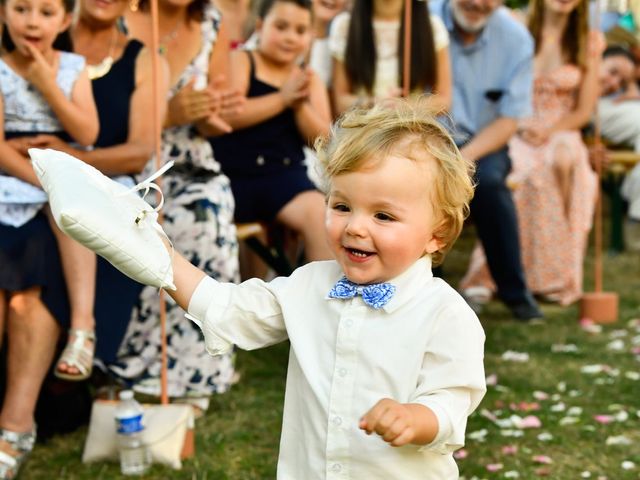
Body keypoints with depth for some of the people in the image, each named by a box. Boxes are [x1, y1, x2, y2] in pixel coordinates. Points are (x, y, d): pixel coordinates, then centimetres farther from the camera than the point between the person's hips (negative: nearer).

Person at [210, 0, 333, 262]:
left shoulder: (309, 80, 13)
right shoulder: (239, 61, 3)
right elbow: (226, 114, -14)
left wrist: (300, 104, -12)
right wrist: (282, 99, -14)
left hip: (284, 174, 2)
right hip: (232, 173, -1)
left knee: (318, 212, -25)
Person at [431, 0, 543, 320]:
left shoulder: (516, 39, -4)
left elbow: (509, 120, -4)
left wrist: (465, 157, -22)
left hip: (482, 142, 1)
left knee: (487, 181, -32)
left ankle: (515, 292, -13)